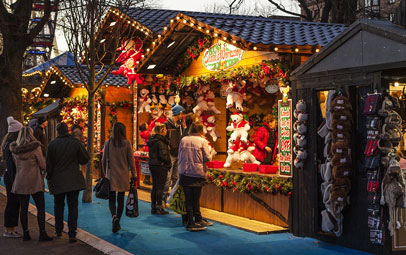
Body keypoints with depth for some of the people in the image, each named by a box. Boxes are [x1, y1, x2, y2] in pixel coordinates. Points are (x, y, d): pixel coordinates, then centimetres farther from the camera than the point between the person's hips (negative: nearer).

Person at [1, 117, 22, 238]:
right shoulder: (10, 145, -17)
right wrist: (14, 181, -21)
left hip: (12, 177, 9)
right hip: (11, 177, -9)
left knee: (15, 203, 12)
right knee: (12, 203, -3)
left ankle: (13, 229, 19)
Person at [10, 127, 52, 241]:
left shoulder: (15, 149, 4)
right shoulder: (35, 147, -11)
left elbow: (16, 164, 13)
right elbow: (42, 164, -8)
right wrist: (42, 172, 11)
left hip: (20, 182, 4)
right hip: (35, 181, -4)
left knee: (23, 208, 8)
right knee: (40, 208, 2)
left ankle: (25, 233, 11)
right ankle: (42, 233, 0)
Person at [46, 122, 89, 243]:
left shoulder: (52, 145, -7)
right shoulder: (76, 143, -6)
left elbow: (48, 164, -4)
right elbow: (85, 159, -2)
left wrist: (49, 178, 9)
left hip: (57, 181, 1)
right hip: (74, 181, 0)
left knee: (58, 206, 19)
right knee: (73, 207, 1)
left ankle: (58, 230, 30)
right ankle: (72, 234, -5)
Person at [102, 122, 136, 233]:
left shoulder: (108, 143, -2)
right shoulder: (126, 143, -6)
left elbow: (104, 160, 4)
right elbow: (131, 160, -4)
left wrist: (105, 173, 16)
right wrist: (133, 175, 4)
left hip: (111, 175, 0)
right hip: (123, 175, 0)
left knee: (111, 199, 6)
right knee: (120, 199, 10)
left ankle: (114, 217, -20)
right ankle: (117, 223, 15)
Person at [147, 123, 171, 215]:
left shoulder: (151, 140, 10)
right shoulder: (161, 141, -16)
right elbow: (163, 155, -21)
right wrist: (169, 162, -6)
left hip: (152, 165, 8)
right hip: (161, 166, -8)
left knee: (155, 187, 13)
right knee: (160, 187, -3)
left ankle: (153, 207, 18)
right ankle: (159, 208, 1)